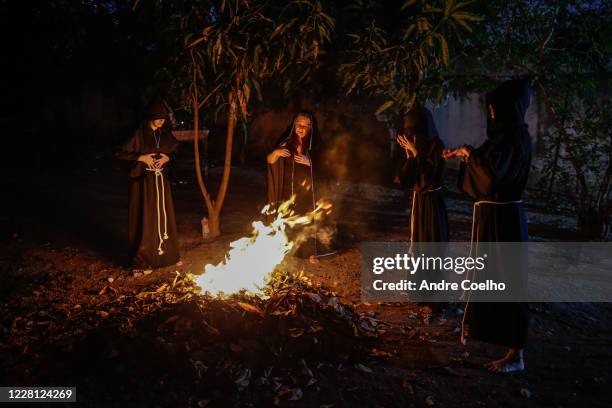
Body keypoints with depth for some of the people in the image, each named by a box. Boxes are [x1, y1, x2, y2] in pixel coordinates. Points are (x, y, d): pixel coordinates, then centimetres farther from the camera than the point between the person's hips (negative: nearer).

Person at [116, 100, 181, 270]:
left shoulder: (165, 133, 3)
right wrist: (141, 157, -17)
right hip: (143, 181, -5)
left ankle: (168, 253, 23)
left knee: (164, 217, 10)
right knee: (145, 219, 0)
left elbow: (175, 150, 17)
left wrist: (167, 157, -3)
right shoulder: (139, 134, -11)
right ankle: (143, 258, 12)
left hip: (161, 180, 5)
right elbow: (121, 153, -10)